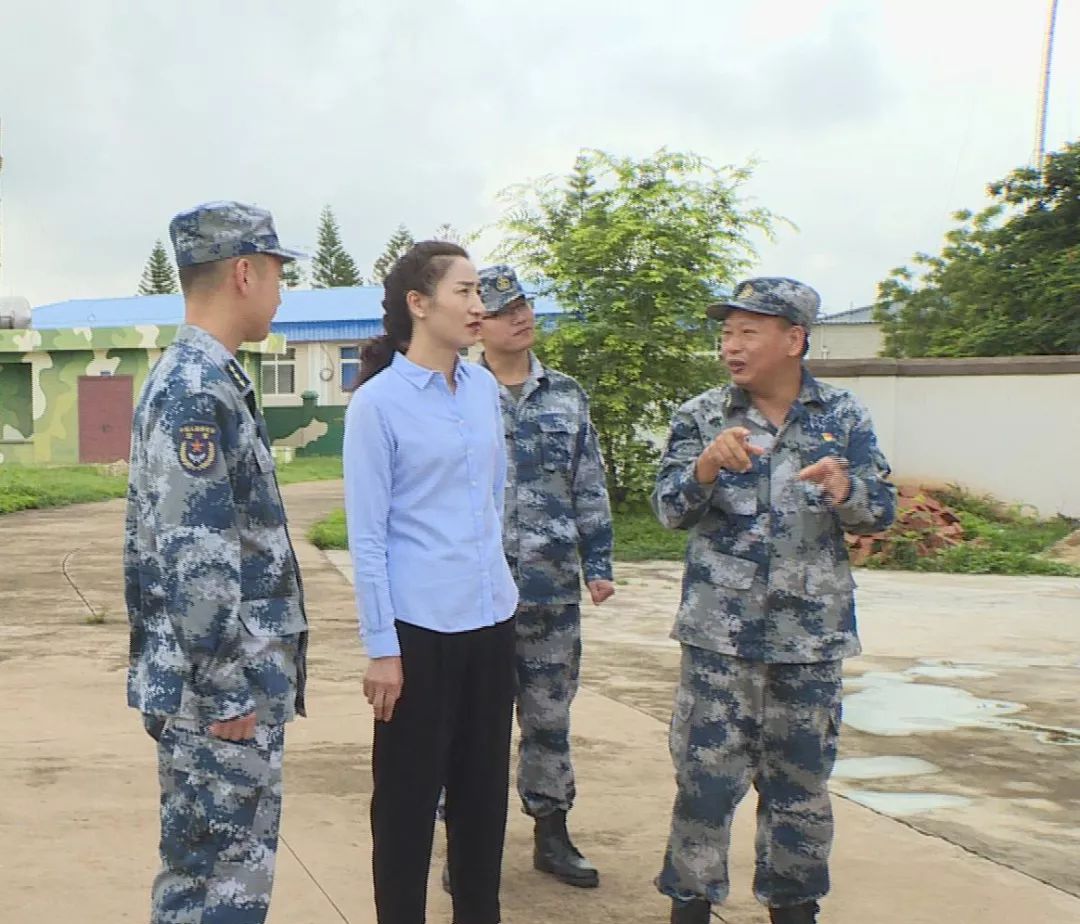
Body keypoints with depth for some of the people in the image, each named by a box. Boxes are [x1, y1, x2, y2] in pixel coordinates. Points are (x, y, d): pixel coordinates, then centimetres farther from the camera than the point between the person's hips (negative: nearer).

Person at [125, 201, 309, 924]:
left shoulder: (196, 378, 14)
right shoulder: (198, 389, -18)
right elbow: (194, 558, -23)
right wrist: (227, 694, -19)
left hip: (231, 676, 10)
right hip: (220, 686, -10)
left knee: (222, 865, 18)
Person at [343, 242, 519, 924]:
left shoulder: (484, 386, 6)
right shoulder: (378, 402, -10)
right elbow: (367, 536, -10)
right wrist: (383, 649, -12)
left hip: (492, 619, 6)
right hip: (420, 628, -6)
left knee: (485, 788, 16)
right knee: (409, 795, 7)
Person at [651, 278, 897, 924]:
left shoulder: (843, 416, 1)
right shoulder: (702, 416, 0)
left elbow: (881, 512, 0)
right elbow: (671, 511, -8)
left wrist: (845, 491, -23)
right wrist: (706, 466, -28)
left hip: (812, 633, 1)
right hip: (720, 630, -1)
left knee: (801, 781, 12)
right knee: (706, 775, 3)